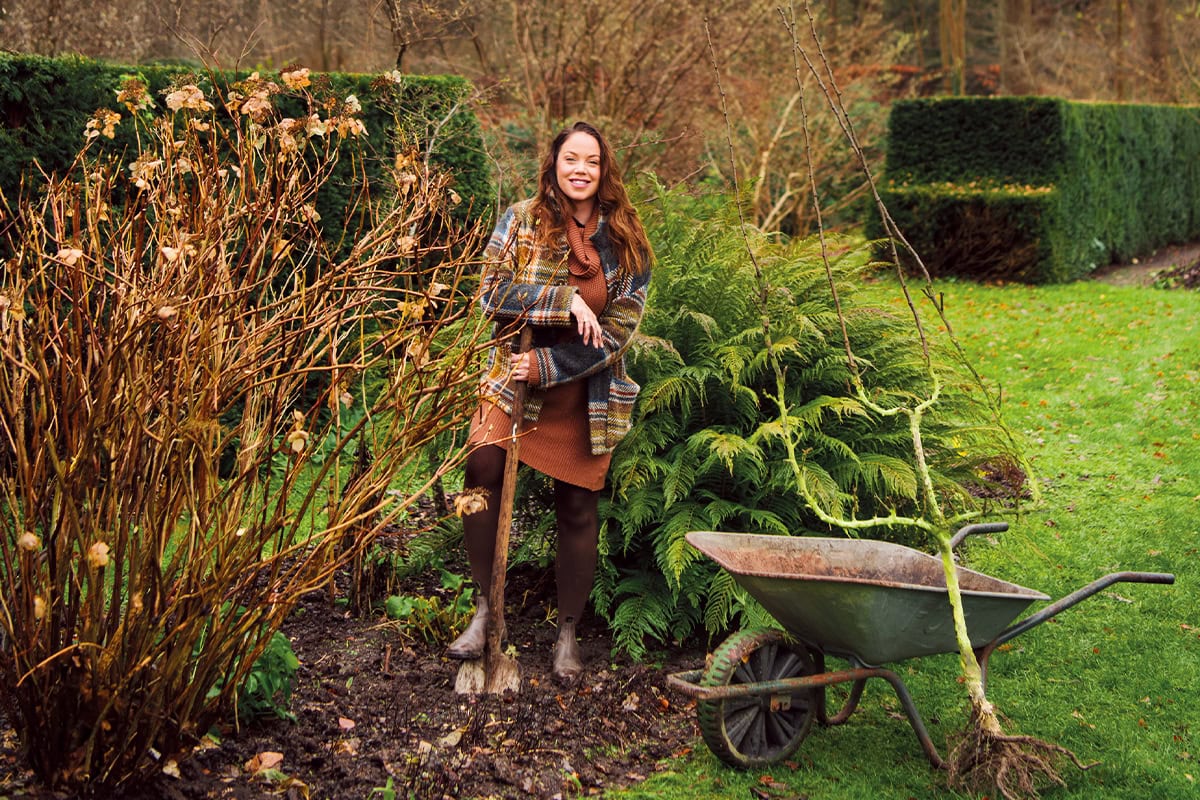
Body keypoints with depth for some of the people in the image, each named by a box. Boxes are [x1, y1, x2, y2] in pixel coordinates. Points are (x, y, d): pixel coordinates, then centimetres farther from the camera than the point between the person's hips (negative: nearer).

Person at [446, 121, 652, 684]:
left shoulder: (626, 241, 1)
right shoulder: (521, 221, 1)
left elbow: (620, 327, -5)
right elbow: (493, 294, -8)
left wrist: (548, 364, -14)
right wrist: (565, 300, -20)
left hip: (585, 394, 1)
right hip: (513, 382, -1)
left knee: (578, 509, 5)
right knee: (481, 474, -22)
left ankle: (568, 633, 23)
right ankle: (485, 610, -4)